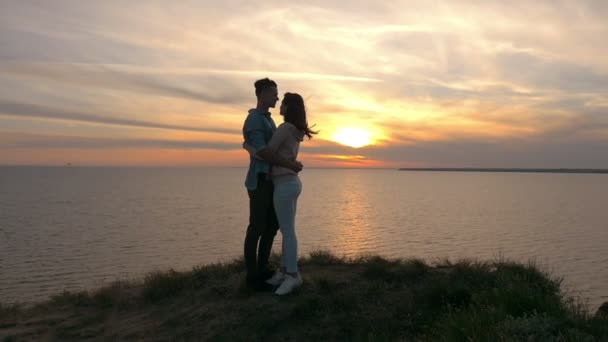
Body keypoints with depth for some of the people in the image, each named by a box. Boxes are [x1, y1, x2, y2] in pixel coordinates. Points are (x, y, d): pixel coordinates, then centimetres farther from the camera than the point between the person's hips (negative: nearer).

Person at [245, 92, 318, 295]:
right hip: (292, 182, 10)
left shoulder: (285, 128, -15)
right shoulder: (296, 131, 14)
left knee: (287, 231, -4)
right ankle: (284, 271, 19)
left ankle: (293, 275, 3)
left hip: (284, 185, -10)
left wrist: (248, 147, -1)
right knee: (287, 230, 12)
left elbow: (268, 154, -20)